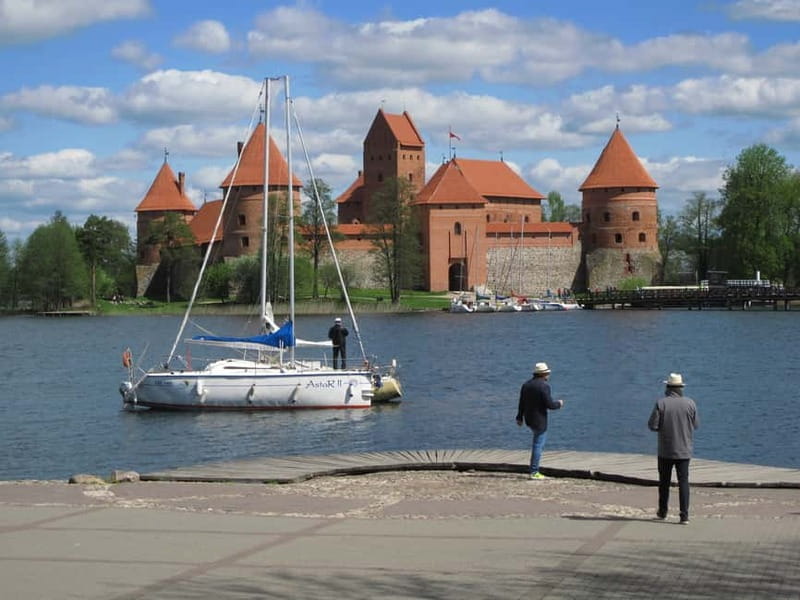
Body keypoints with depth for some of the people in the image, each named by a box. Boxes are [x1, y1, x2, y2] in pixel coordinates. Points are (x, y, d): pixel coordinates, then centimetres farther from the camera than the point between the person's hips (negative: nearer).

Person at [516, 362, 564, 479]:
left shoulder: (526, 384, 7)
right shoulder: (544, 386, -17)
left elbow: (522, 403, 10)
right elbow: (549, 404, -19)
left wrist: (519, 418, 18)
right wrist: (559, 404, 1)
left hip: (529, 419, 8)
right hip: (539, 420, -8)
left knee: (540, 440, 27)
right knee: (538, 445, -2)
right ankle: (534, 472, -1)